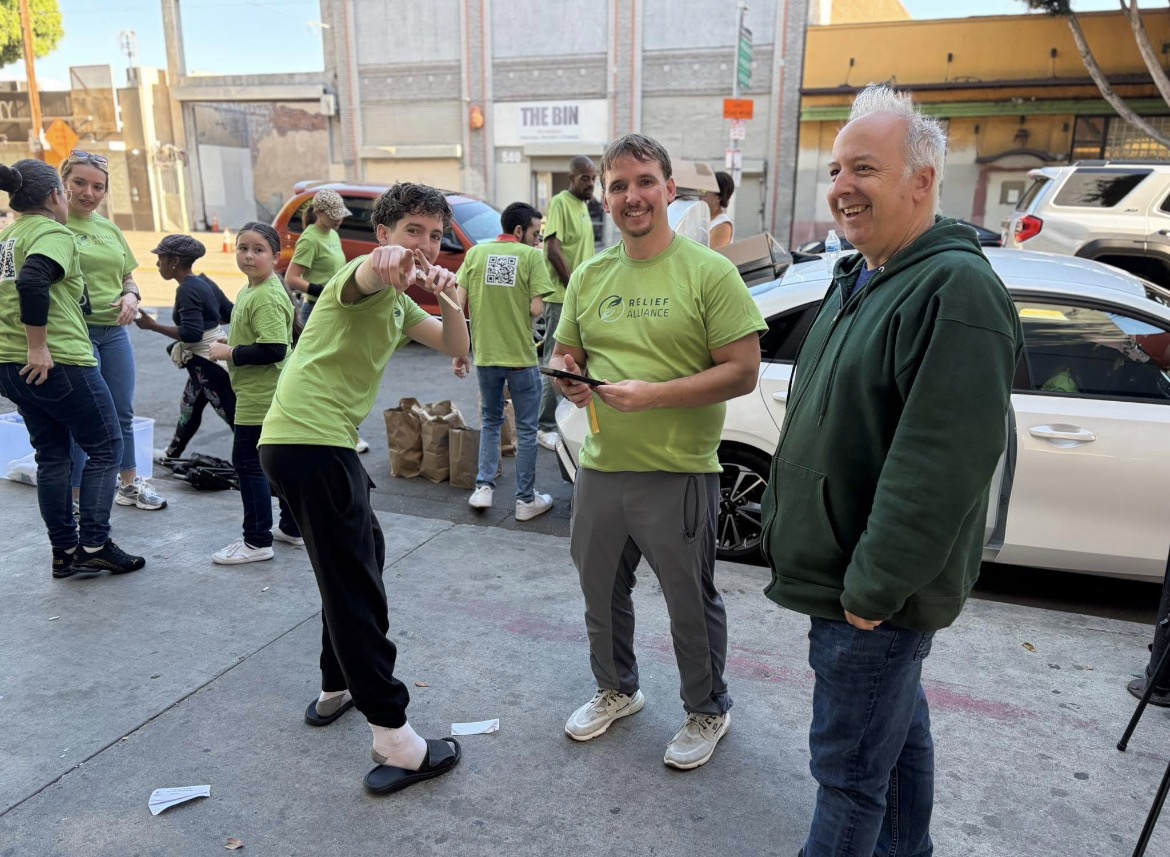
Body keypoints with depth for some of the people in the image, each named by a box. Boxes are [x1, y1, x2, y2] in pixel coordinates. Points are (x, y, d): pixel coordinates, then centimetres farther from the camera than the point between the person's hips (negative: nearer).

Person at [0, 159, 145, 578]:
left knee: (53, 456, 15)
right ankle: (94, 547, 2)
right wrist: (38, 346, -24)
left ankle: (64, 552, 19)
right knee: (106, 449, 4)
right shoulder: (54, 234, -11)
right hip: (56, 363, -8)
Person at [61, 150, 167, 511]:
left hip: (115, 331, 6)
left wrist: (131, 295, -1)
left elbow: (128, 276, 20)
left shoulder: (109, 228, 12)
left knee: (122, 413, 15)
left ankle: (129, 484, 30)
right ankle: (76, 496, 12)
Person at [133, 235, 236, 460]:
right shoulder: (203, 282, 7)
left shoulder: (187, 290, -19)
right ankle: (170, 457, 43)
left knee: (236, 419, -7)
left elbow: (191, 334, -26)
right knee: (188, 410, 25)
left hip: (207, 363, -10)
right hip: (207, 359, 10)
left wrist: (153, 326, -19)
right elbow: (230, 313, 13)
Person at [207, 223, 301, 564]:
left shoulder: (268, 297, -20)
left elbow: (274, 349, -28)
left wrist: (229, 353, -18)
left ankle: (257, 541, 6)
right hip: (270, 396, 10)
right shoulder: (250, 290, 12)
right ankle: (292, 528, 28)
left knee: (248, 462, -3)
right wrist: (230, 347, 9)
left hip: (260, 398, -10)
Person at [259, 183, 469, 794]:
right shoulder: (371, 276, -9)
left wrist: (451, 298, -11)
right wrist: (387, 260, -60)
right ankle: (394, 740, -6)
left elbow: (455, 347, 10)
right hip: (310, 441, -10)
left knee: (362, 557, 23)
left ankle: (337, 688, 37)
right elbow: (366, 274, -35)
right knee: (356, 585, -10)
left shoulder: (399, 300, 20)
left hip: (324, 442, 10)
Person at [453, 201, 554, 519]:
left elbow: (457, 305, 0)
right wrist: (523, 318, 9)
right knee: (526, 430, 10)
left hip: (485, 354, 4)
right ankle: (526, 500, 16)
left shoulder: (475, 253, 4)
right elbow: (536, 309, -14)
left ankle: (483, 487, 14)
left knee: (490, 421, 22)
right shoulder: (531, 256, -6)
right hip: (521, 356, -3)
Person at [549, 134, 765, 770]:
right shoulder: (589, 277, 8)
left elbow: (742, 372, -14)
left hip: (678, 474, -5)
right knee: (601, 593, 21)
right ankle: (616, 690, 47)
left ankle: (707, 711, 36)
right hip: (599, 469, 6)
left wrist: (654, 394, -24)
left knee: (691, 605, 11)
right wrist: (566, 376, -8)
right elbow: (565, 354, 17)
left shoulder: (709, 272, -9)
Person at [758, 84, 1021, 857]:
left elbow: (942, 466, -27)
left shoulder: (955, 289, -21)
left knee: (850, 767, 5)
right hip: (838, 571, 10)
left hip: (875, 596, -9)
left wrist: (871, 590, -22)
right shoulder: (858, 280, 11)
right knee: (899, 727, 24)